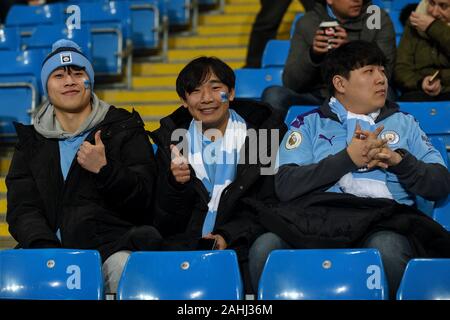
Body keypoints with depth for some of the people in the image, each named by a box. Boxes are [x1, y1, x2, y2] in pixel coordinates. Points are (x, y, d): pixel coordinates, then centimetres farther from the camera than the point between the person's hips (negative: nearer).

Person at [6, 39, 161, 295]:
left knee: (124, 266, -38)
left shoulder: (125, 128, 11)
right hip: (52, 248, 2)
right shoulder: (32, 141, 18)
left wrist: (104, 170, -15)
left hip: (112, 244, -2)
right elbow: (22, 209, 8)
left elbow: (143, 198, 4)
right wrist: (45, 248, -13)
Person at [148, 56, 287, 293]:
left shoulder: (266, 129, 6)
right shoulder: (171, 139, 10)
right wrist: (175, 183, -15)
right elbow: (165, 223, 7)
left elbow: (270, 204, 3)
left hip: (241, 245, 0)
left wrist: (229, 235, -14)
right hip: (187, 245, 1)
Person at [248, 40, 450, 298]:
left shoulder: (404, 123, 24)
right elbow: (285, 186, 2)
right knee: (265, 248, -31)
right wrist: (347, 158, -5)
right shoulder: (310, 124, 18)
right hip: (321, 217, 0)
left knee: (387, 249, -37)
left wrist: (399, 159, -3)